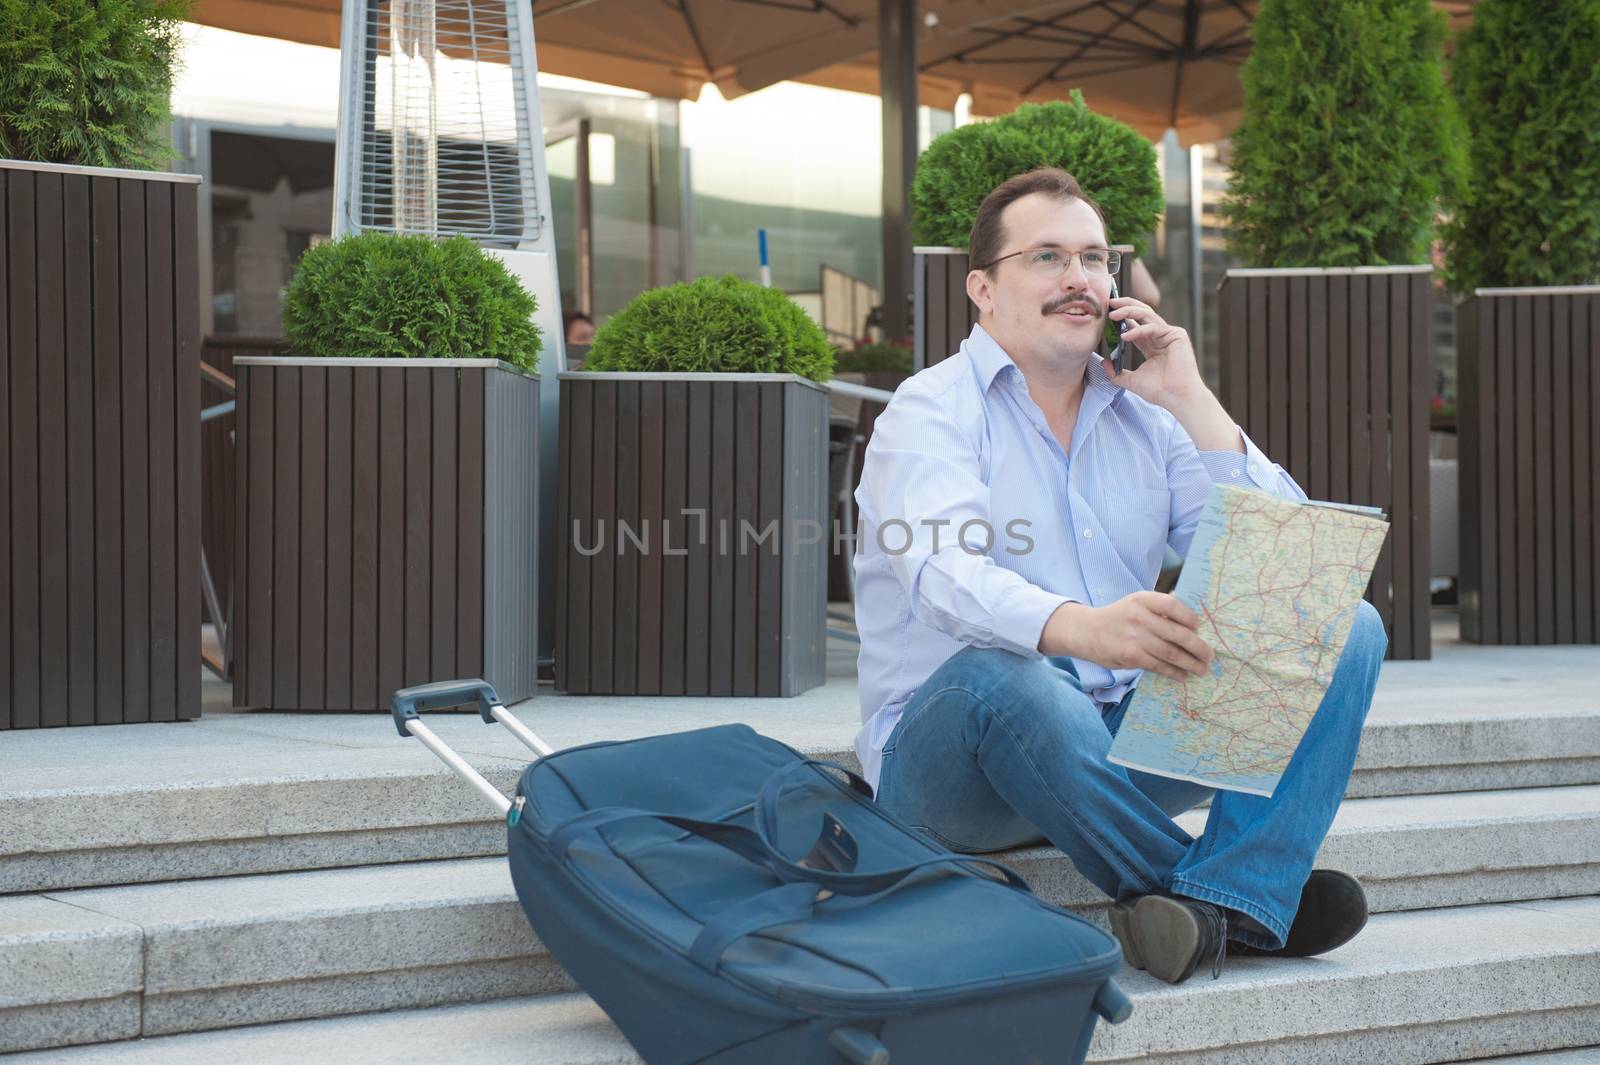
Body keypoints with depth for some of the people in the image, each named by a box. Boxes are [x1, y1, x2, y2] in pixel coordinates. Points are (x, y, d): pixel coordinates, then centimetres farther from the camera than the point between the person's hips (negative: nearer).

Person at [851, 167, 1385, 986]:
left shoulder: (1145, 417, 13)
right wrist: (1083, 629, -46)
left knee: (1345, 627, -8)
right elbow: (950, 576, -26)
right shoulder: (932, 412, -5)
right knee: (1000, 674, -39)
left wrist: (1189, 400, -2)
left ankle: (1224, 899, -30)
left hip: (1126, 739, 6)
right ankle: (1218, 890, -22)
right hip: (948, 756, -6)